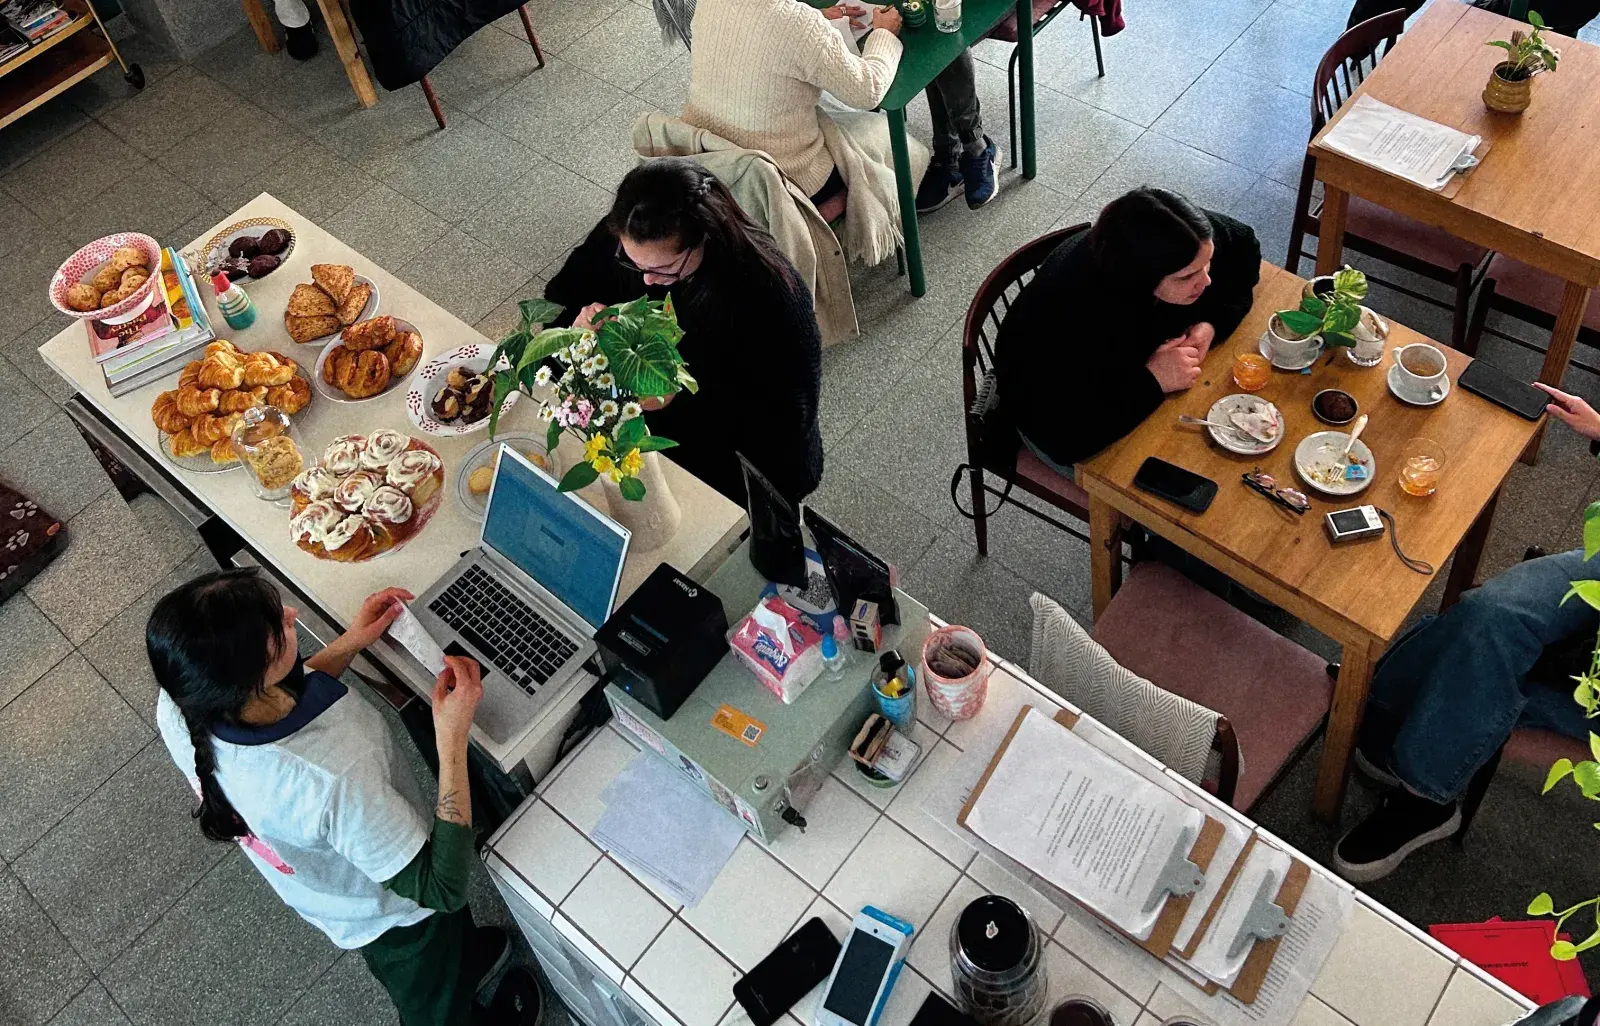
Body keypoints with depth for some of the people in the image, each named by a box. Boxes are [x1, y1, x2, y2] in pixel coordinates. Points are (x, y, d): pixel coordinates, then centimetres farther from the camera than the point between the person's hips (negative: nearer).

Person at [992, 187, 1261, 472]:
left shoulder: (1183, 242, -24)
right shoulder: (1075, 319, -42)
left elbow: (1245, 248, -2)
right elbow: (1065, 439, -42)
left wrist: (1211, 324, -18)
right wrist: (1151, 381, -37)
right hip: (1051, 418, -6)